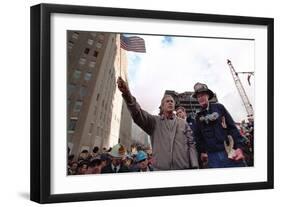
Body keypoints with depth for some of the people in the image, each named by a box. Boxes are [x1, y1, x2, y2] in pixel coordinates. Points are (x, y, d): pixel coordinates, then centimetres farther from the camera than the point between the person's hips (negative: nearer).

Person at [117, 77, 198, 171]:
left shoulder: (183, 123, 14)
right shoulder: (154, 121, 10)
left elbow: (191, 144, 8)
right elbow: (138, 114, -7)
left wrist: (194, 167, -7)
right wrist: (127, 94, -27)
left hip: (183, 170, 1)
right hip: (160, 169, -1)